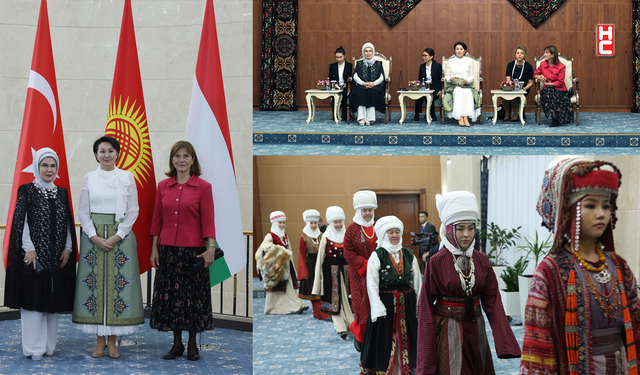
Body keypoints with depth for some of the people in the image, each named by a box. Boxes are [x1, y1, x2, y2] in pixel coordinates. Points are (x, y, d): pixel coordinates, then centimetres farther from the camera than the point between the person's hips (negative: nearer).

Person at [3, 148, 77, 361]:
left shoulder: (62, 193, 11)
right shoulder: (27, 191, -1)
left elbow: (67, 223, 12)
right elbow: (21, 221, -6)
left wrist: (68, 248, 1)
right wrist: (29, 249, -13)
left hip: (57, 256, 4)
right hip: (34, 255, -4)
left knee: (53, 300, 6)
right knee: (33, 300, -3)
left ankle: (48, 345, 14)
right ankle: (34, 348, 2)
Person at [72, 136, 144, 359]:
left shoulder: (127, 177, 4)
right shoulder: (89, 178, 6)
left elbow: (133, 210, 0)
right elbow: (83, 211, 4)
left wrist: (117, 236, -10)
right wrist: (94, 237, -9)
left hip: (120, 236, -1)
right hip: (93, 235, 1)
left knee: (118, 282, -3)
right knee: (95, 282, -1)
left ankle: (112, 341, 5)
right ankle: (100, 341, 8)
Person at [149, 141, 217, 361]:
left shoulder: (203, 187, -4)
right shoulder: (163, 186, 6)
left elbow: (208, 221, -7)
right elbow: (157, 220, 8)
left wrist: (211, 247, -16)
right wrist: (154, 249, 5)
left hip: (193, 249, -3)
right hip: (168, 249, 3)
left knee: (193, 296, 4)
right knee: (171, 295, 8)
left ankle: (192, 345, 17)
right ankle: (177, 343, 20)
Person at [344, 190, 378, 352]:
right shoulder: (352, 229, -3)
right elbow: (348, 253, -7)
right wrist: (366, 265, -14)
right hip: (360, 275, -3)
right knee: (363, 306, 0)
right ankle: (359, 336, 19)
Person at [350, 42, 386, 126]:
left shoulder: (378, 64, 17)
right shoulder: (359, 63, 19)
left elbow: (382, 77, 5)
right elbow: (355, 76, 5)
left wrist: (373, 83, -15)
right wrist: (363, 83, -14)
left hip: (375, 87, -1)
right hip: (361, 86, 1)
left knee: (372, 92, -35)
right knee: (360, 92, -34)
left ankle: (369, 118, -40)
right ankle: (361, 118, -43)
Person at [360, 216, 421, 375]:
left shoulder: (409, 255, 7)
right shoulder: (377, 255, -5)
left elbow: (417, 282, 10)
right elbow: (372, 285, -8)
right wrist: (378, 308, -15)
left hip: (407, 304, 4)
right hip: (385, 303, -3)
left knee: (406, 340, 8)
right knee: (386, 340, 2)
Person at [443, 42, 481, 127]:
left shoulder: (469, 61, 13)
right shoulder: (451, 61, 13)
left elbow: (472, 76, 8)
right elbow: (446, 76, 9)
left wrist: (466, 80, -14)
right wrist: (451, 78, -15)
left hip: (466, 85, 1)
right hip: (453, 85, -1)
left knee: (468, 93, -35)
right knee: (458, 92, -36)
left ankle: (466, 118, -42)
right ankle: (460, 118, -41)